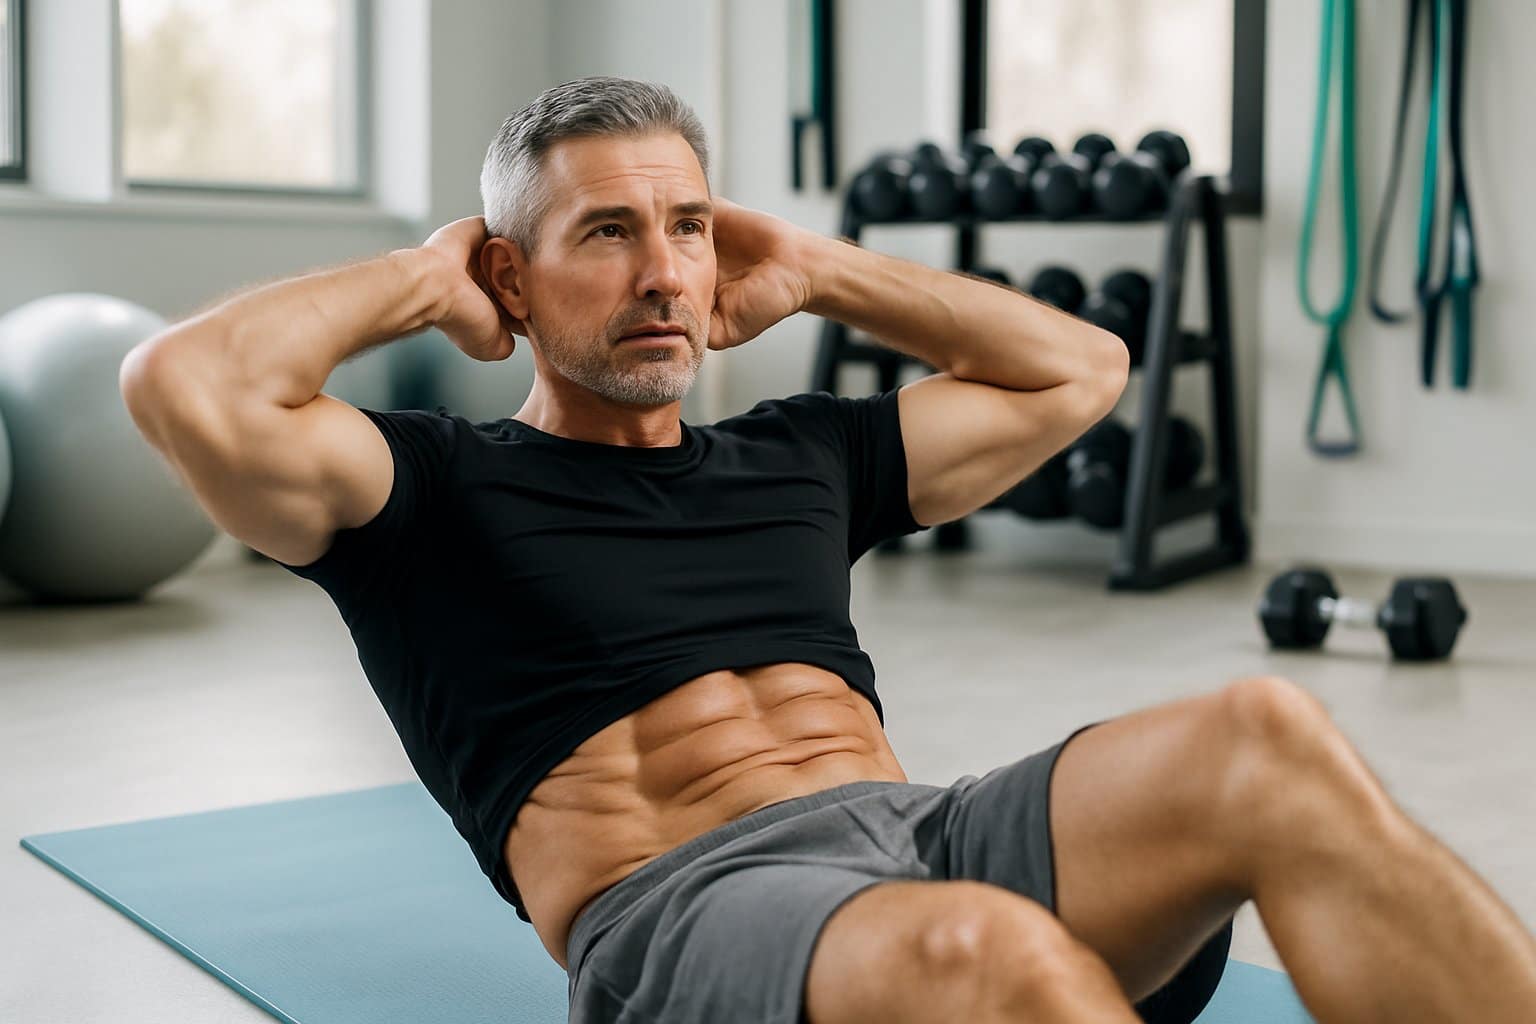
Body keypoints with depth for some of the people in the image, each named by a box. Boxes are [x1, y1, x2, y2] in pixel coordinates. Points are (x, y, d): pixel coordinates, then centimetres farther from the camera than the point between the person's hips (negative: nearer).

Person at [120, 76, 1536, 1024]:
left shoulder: (796, 457, 26)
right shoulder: (441, 490, 11)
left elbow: (1078, 370, 34)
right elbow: (188, 389, -7)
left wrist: (817, 274, 29)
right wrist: (421, 282, 9)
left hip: (922, 837, 6)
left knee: (1265, 741, -25)